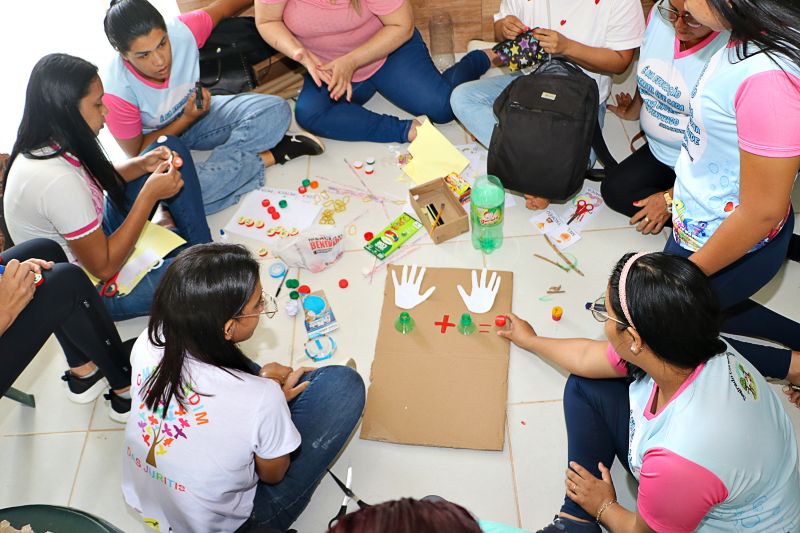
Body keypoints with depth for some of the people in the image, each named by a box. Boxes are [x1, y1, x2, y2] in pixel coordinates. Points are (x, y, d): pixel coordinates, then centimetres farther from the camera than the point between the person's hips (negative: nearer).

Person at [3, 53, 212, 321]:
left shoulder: (45, 145, -8)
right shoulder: (57, 182, -35)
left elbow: (96, 179, 13)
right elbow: (104, 267, -27)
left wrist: (141, 165, -6)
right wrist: (150, 194, -25)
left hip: (93, 236, 10)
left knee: (172, 147, 5)